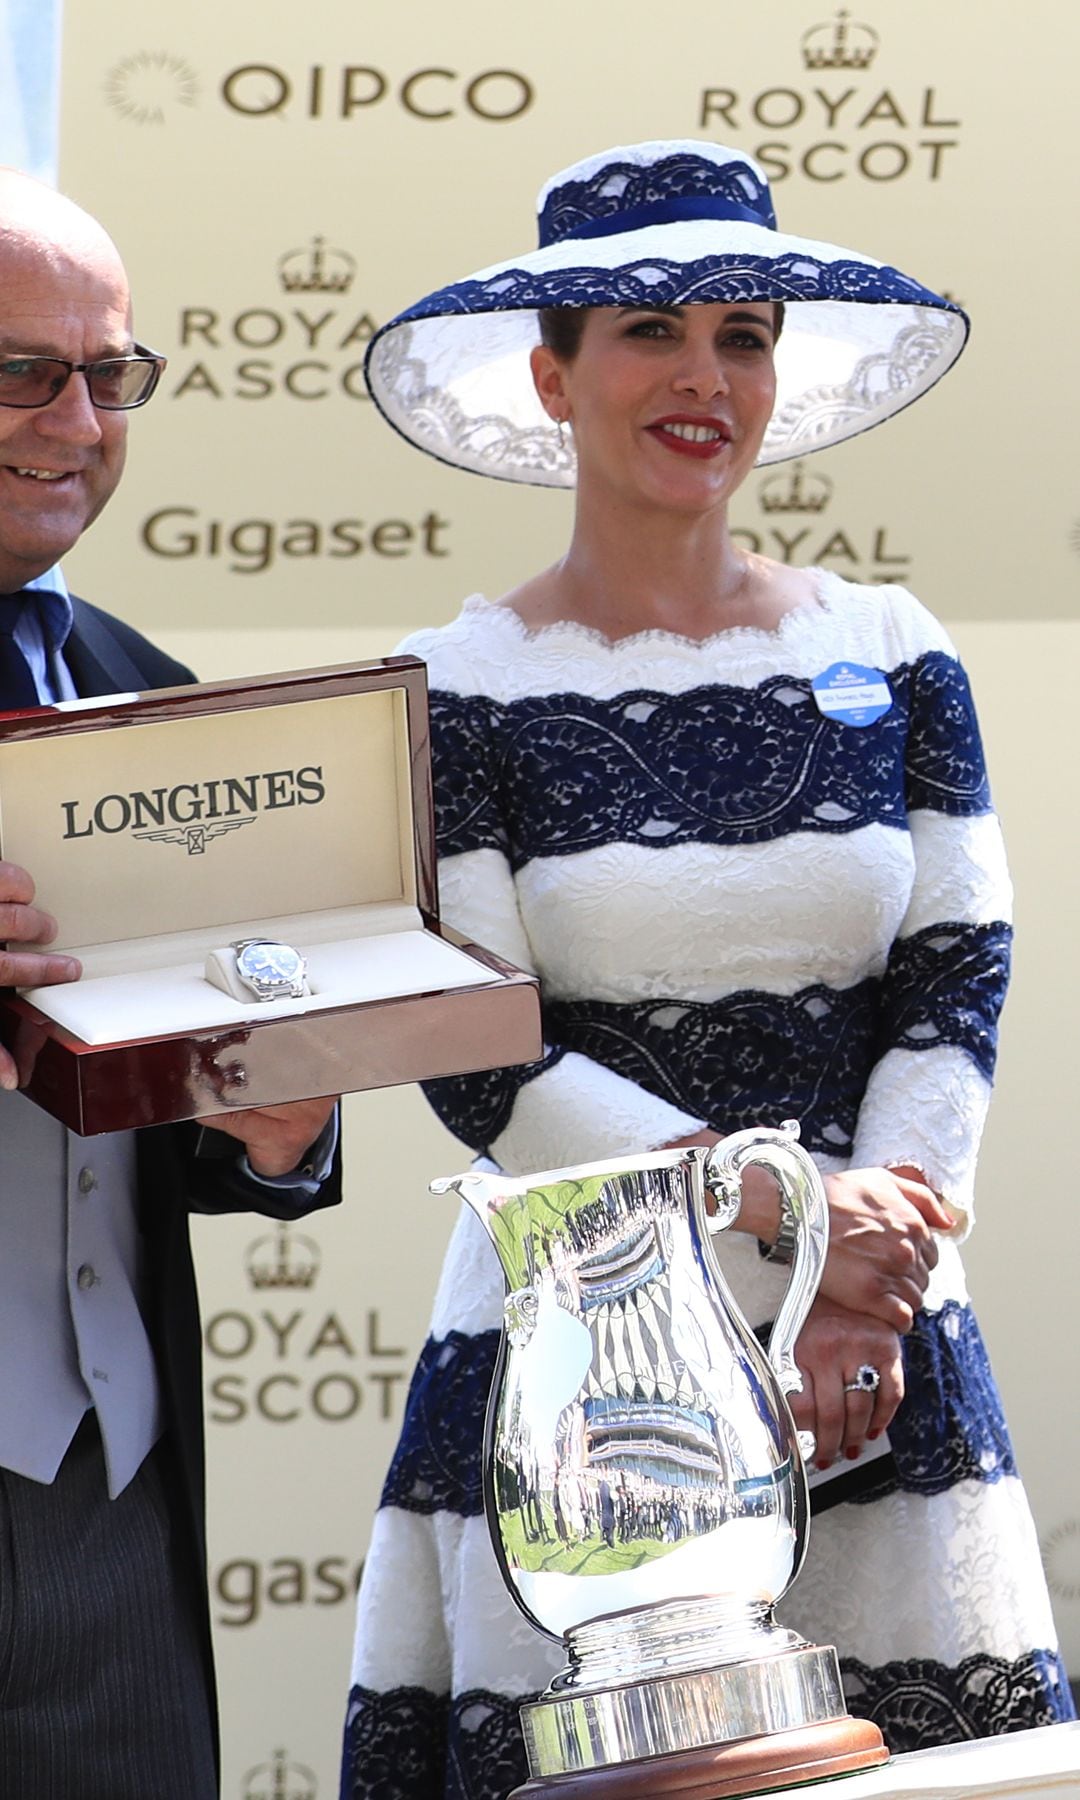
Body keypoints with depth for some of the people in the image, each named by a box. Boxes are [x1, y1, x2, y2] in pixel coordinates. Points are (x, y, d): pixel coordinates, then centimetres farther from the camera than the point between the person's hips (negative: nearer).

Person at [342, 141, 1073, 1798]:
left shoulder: (891, 659, 8)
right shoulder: (462, 693, -1)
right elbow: (479, 1066, -6)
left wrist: (862, 1296, -9)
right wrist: (782, 1211, -14)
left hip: (880, 1350, 2)